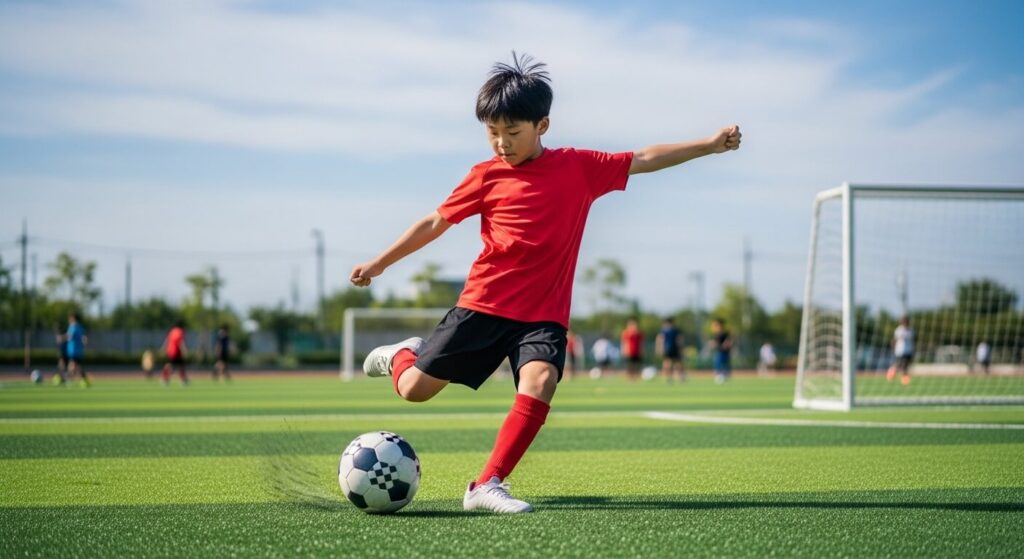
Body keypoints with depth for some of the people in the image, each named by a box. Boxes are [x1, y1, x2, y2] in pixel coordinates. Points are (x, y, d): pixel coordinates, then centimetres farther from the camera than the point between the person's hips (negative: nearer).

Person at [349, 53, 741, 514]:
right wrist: (379, 263, 13)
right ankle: (402, 355, 37)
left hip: (543, 314, 0)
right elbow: (436, 223, 9)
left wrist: (709, 145, 1)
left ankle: (488, 486, -20)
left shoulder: (579, 168, 2)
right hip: (483, 305, 0)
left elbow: (644, 160, 7)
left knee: (540, 381, -28)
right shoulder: (486, 176, 0)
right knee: (414, 389, -1)